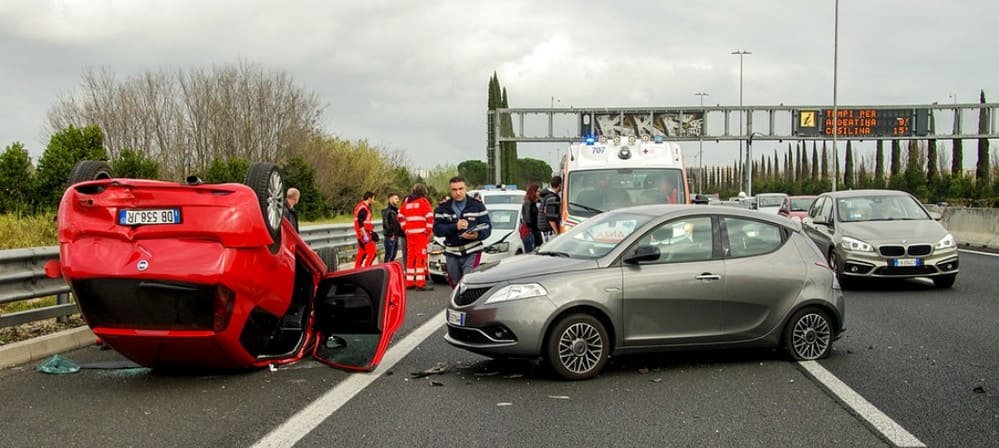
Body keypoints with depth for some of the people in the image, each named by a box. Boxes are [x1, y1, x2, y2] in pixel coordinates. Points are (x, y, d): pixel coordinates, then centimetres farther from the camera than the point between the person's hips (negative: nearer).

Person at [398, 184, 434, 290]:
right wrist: (428, 230, -5)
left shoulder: (407, 202, 15)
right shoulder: (423, 201, -4)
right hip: (421, 233, -6)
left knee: (410, 257, 12)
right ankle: (420, 283, -9)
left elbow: (400, 216, 20)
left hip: (410, 233, 6)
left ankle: (409, 281, 15)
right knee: (421, 257, -6)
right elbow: (430, 216, -13)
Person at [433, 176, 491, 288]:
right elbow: (437, 229, -5)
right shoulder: (442, 208, 5)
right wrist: (455, 227, -21)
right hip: (452, 254, 3)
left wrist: (477, 235, -25)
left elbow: (487, 227, -3)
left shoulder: (477, 205, 1)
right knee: (456, 286, 13)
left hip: (472, 253, -3)